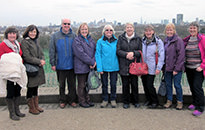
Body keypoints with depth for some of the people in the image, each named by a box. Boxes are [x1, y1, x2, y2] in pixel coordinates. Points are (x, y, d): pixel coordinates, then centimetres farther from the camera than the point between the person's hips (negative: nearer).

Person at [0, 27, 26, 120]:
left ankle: (17, 110, 26)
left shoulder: (18, 44, 12)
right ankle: (12, 113, 12)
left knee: (18, 91, 13)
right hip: (9, 73, -6)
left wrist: (22, 69, 8)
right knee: (10, 93, 1)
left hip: (18, 73, 6)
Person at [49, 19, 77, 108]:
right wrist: (52, 63, -3)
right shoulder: (55, 36, 2)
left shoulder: (73, 36, 4)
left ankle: (72, 100, 23)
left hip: (71, 65, 1)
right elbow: (52, 51, 2)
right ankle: (62, 100, 24)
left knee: (72, 84, 8)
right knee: (61, 84, 10)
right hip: (60, 65, 0)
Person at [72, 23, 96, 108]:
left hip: (90, 67, 6)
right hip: (81, 67, -6)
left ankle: (87, 100, 27)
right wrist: (92, 62, -16)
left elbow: (95, 50, 7)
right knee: (81, 85, 5)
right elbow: (81, 54, -17)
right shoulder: (77, 40, -9)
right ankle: (82, 101, 18)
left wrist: (94, 61, -10)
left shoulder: (90, 39, 12)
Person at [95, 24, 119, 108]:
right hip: (104, 67, -1)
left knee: (113, 84, 8)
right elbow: (98, 55, -3)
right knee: (104, 84, 9)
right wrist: (99, 67, -10)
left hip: (114, 66, 1)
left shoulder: (116, 41, 4)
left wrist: (119, 66, -1)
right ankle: (105, 100, 24)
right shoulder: (100, 41, -2)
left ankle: (113, 99, 25)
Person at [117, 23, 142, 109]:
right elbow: (118, 51, -1)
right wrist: (126, 55, -17)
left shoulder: (138, 39, 7)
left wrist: (133, 53, -16)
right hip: (124, 66, 0)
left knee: (134, 84, 5)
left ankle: (135, 101, 21)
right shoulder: (121, 38, 7)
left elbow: (141, 51, 3)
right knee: (125, 85, 5)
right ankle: (126, 102, 18)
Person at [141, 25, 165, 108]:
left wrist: (159, 68, -12)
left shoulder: (158, 41, -6)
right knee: (145, 85, 10)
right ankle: (148, 100, 28)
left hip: (151, 68, -5)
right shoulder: (142, 41, 8)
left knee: (149, 85, -6)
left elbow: (161, 55, -8)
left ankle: (155, 102, 13)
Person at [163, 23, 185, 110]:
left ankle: (180, 102, 19)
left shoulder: (178, 40, -10)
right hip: (167, 67, 6)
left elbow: (181, 55, -14)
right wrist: (164, 67, 9)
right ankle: (169, 101, 25)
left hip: (176, 68, -6)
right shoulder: (166, 41, 11)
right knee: (168, 84, 11)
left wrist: (176, 69, -16)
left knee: (177, 85, 2)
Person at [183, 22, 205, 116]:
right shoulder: (187, 40, 8)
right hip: (188, 68, 6)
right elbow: (183, 54, 18)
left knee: (197, 86, -9)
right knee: (192, 86, 12)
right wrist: (183, 64, 8)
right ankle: (195, 103, 30)